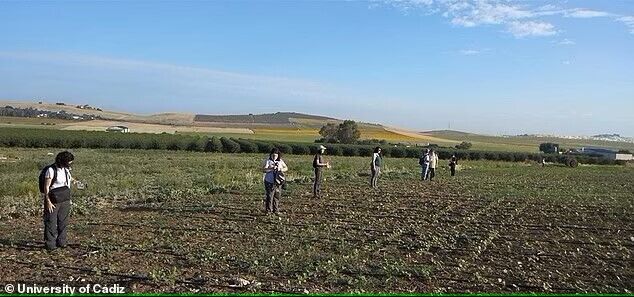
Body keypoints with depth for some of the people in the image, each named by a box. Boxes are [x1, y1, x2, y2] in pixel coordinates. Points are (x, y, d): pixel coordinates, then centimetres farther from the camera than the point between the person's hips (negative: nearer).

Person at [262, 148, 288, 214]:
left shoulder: (280, 161, 8)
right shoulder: (268, 161, -6)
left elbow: (286, 168, 11)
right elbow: (264, 170, -17)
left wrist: (281, 169, -9)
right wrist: (271, 168, -30)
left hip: (278, 182, 4)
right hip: (269, 182, -4)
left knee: (277, 196, 9)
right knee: (269, 196, -6)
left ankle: (276, 210, 20)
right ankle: (268, 211, 3)